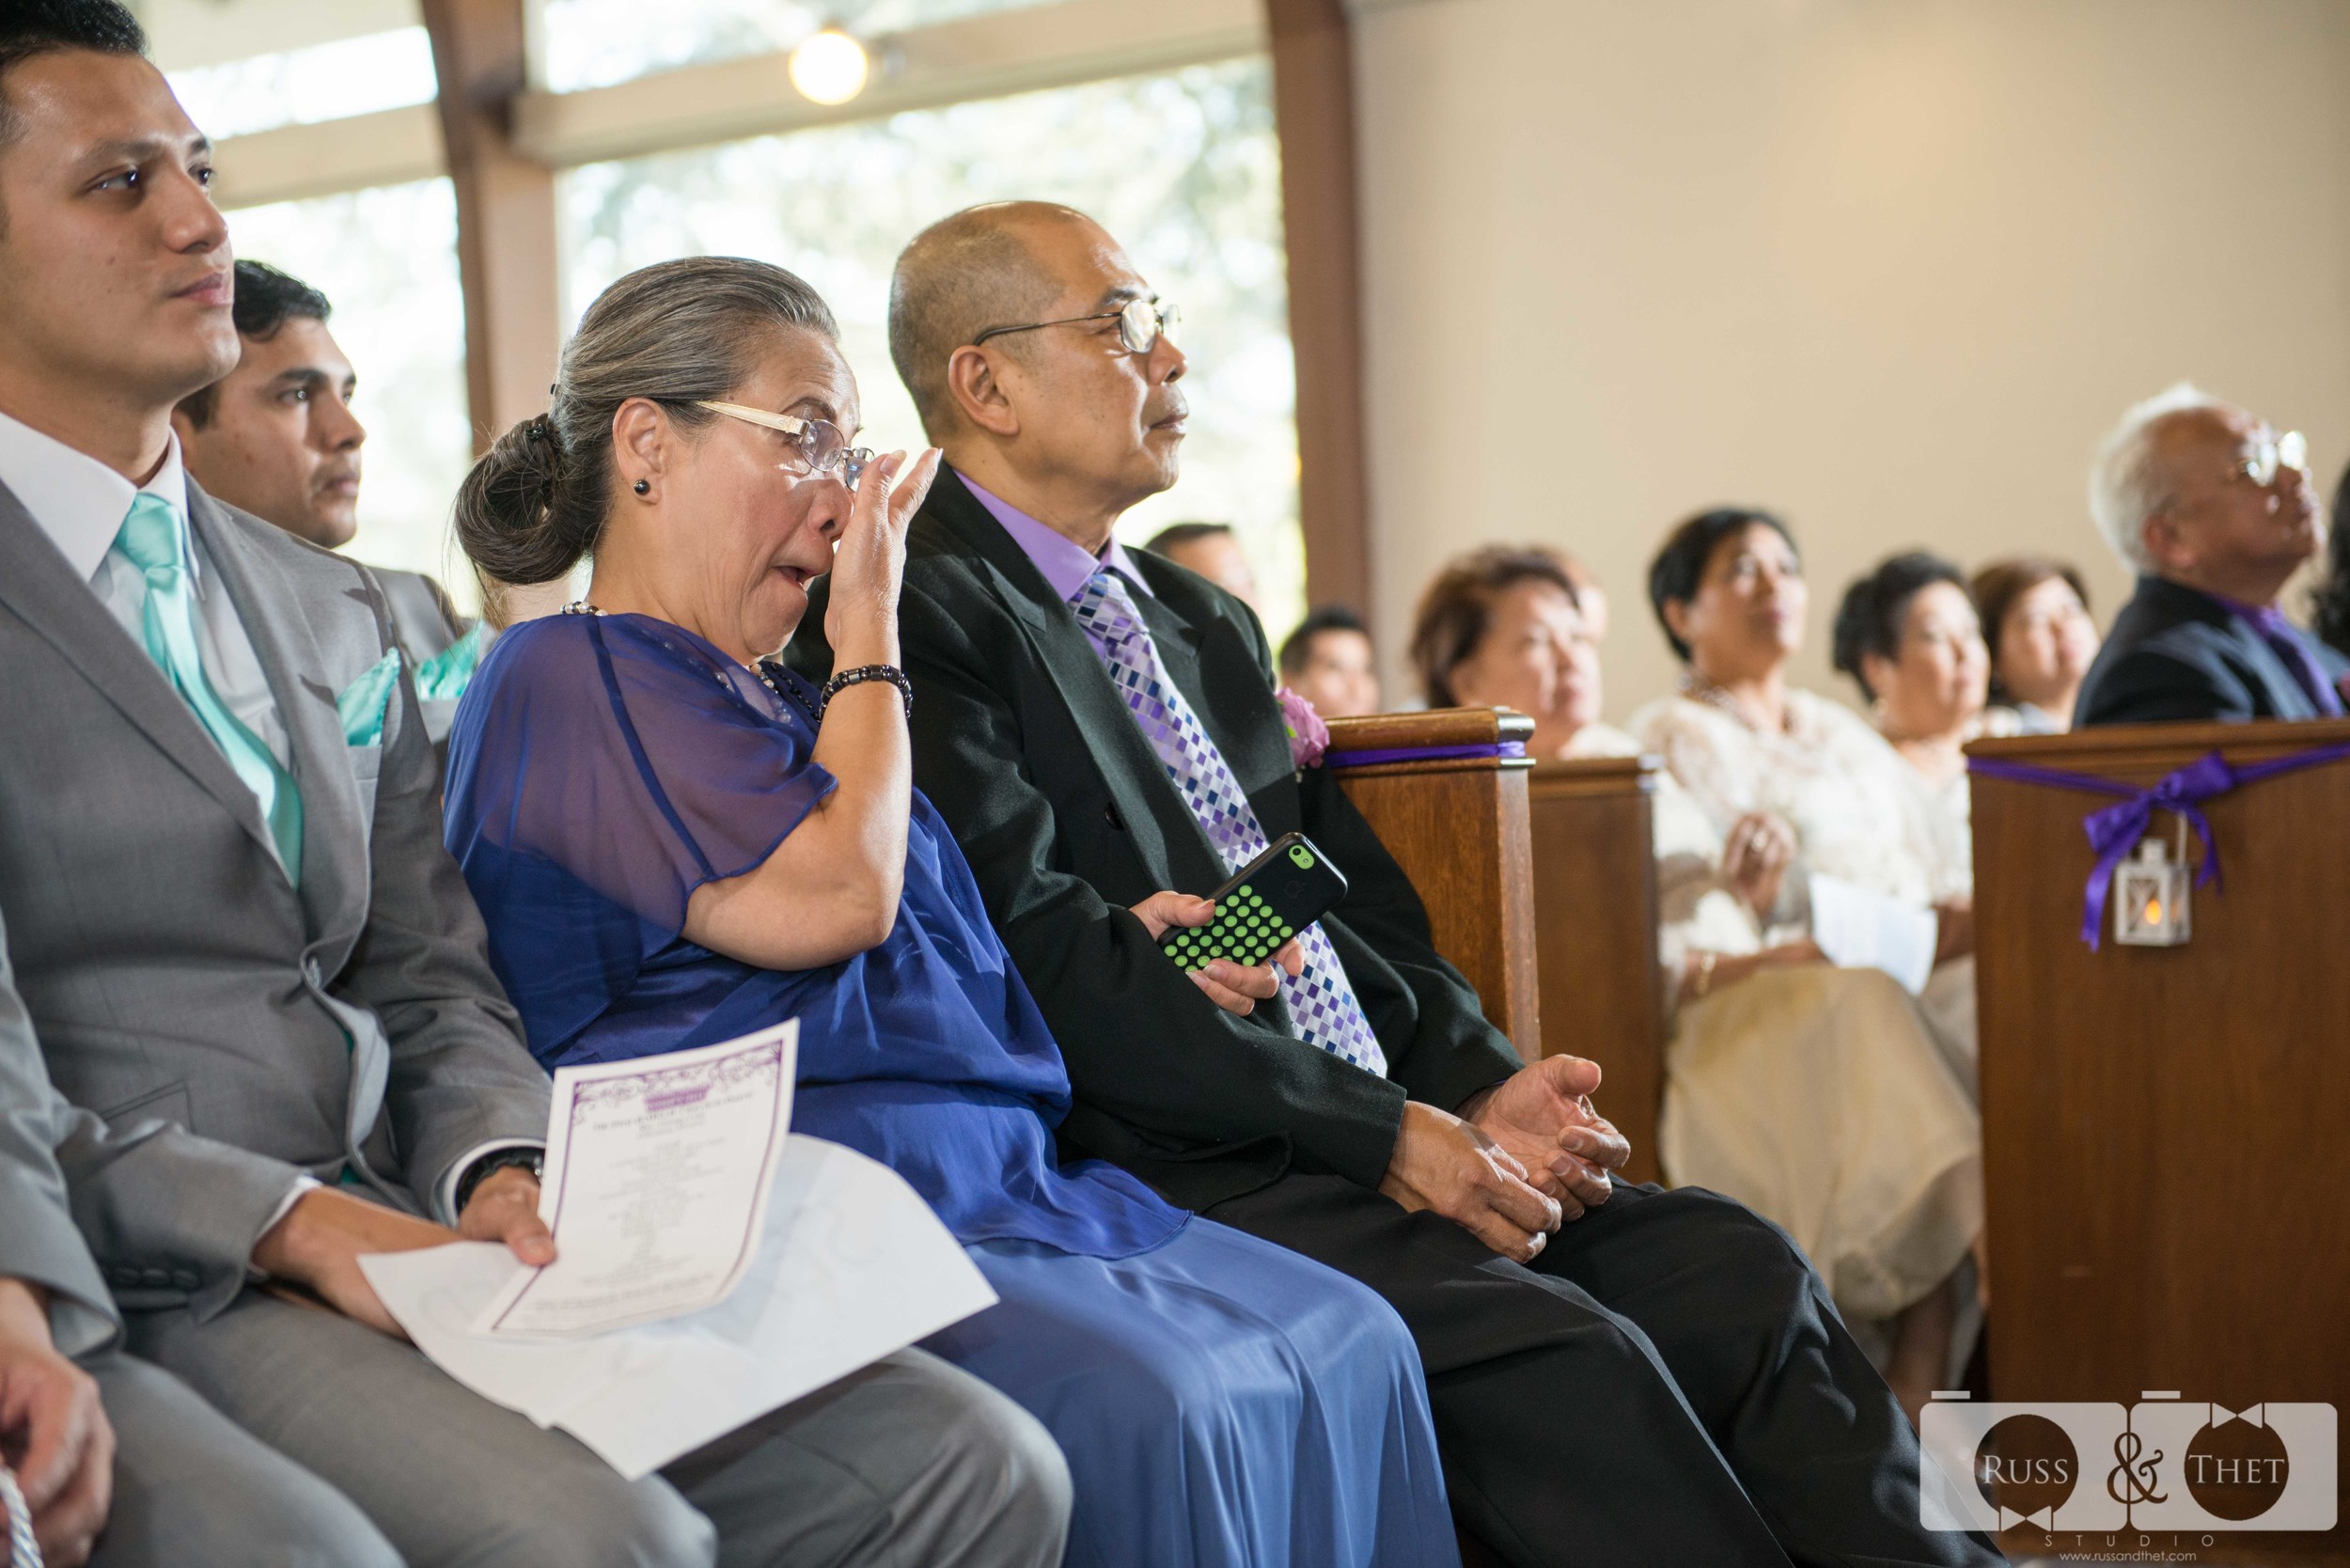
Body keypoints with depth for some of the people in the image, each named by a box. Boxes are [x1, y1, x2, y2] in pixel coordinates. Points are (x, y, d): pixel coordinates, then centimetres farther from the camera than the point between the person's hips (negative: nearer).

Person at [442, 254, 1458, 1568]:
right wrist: (870, 633, -2)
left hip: (997, 1179, 9)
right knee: (1145, 1405, -32)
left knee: (1349, 1345, -9)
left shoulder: (775, 701, 25)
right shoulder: (563, 679, -4)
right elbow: (835, 895, -16)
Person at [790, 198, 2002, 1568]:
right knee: (1560, 1354, -26)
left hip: (1371, 1137, 8)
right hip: (1182, 1175, -8)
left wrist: (1479, 1086, 2)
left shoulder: (1208, 621, 23)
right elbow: (1052, 965, -16)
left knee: (1737, 1270, -8)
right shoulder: (915, 617, -6)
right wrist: (1387, 1133, -15)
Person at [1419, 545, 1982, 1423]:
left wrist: (1753, 893, 6)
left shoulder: (1632, 761, 27)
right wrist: (1714, 971, -15)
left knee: (1864, 1009, -25)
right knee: (1861, 1007, -28)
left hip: (1742, 1012, 7)